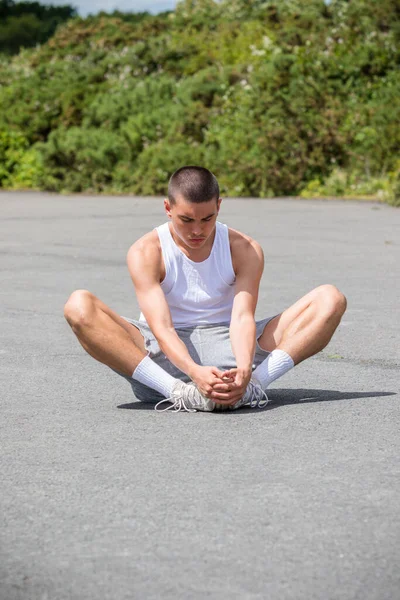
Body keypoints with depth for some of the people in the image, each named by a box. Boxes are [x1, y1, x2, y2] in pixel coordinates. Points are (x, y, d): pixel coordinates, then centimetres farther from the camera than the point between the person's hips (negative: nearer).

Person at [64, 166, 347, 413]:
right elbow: (161, 327, -20)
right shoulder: (145, 253, -9)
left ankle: (253, 384, -34)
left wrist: (244, 370, -37)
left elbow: (242, 317, -15)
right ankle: (177, 392, -38)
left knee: (330, 299, -14)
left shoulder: (245, 250, -2)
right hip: (166, 354, -2)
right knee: (79, 306, -28)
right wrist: (194, 372, -41)